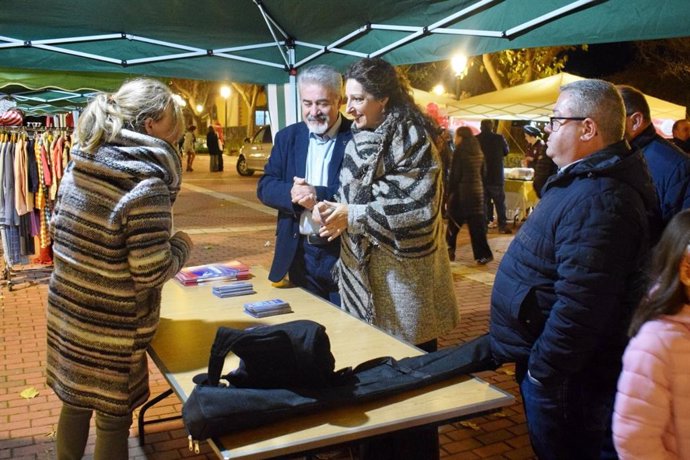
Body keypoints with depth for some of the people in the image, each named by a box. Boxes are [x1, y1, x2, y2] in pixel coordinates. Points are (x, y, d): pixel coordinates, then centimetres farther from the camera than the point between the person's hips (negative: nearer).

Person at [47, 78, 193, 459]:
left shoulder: (80, 164, -1)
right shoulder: (146, 184, -24)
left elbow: (56, 231, 10)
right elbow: (152, 273, -22)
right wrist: (182, 245, -4)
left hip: (66, 312, 7)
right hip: (111, 328, -7)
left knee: (74, 404, 24)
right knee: (113, 418, 12)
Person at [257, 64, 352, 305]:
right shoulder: (288, 137, 6)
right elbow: (265, 187, 1)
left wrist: (319, 195, -25)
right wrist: (293, 194, -19)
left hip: (345, 255, -4)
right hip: (298, 254, 4)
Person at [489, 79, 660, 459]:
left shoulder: (597, 199, -28)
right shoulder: (584, 181, 9)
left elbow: (580, 306, -32)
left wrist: (543, 370, -22)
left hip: (563, 372, -10)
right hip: (542, 356, 10)